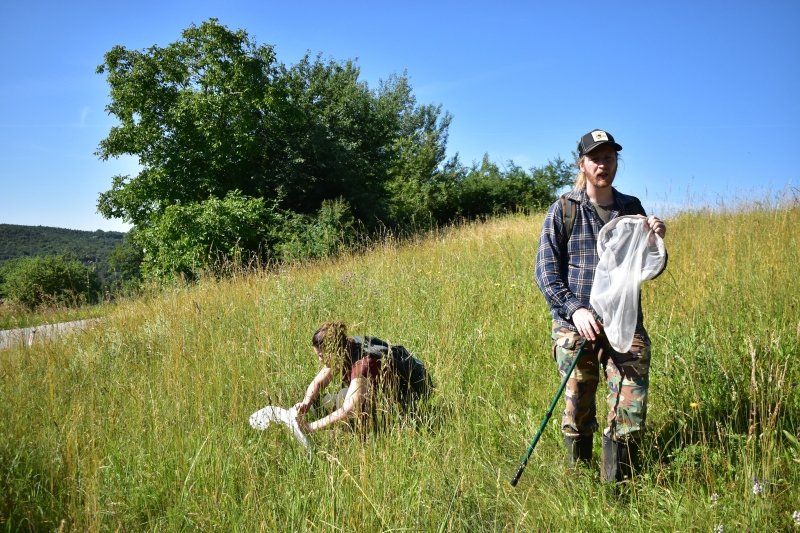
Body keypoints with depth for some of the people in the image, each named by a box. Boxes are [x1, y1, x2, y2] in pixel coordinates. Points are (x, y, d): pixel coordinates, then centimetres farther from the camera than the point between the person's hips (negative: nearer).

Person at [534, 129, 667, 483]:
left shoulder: (632, 208, 12)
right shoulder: (563, 210, 2)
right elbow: (545, 271, -3)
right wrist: (574, 309, -16)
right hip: (575, 326, -2)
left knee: (631, 410, -6)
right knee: (578, 413, 7)